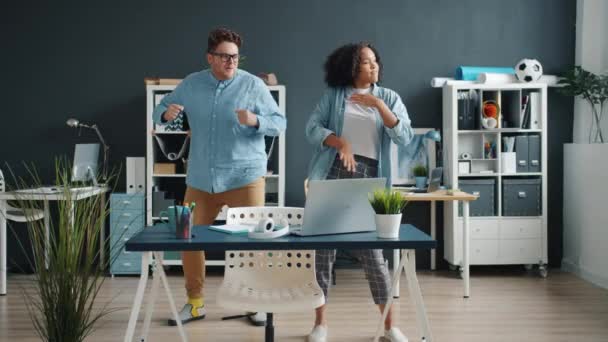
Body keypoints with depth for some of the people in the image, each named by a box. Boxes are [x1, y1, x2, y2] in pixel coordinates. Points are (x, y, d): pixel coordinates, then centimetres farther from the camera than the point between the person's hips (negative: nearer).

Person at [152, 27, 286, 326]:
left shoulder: (253, 84, -4)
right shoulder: (191, 84, 6)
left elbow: (279, 123, -4)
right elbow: (160, 110, 13)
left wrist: (255, 120, -24)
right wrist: (166, 114, -11)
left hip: (245, 177, -3)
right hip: (201, 179, 4)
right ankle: (195, 302, 24)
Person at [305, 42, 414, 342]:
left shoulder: (389, 97, 9)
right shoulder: (333, 95, 8)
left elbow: (404, 137, -3)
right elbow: (312, 128, -1)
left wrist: (378, 104, -13)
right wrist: (340, 142, -18)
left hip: (367, 178, 0)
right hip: (331, 175, 1)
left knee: (372, 254, -2)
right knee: (323, 249, 2)